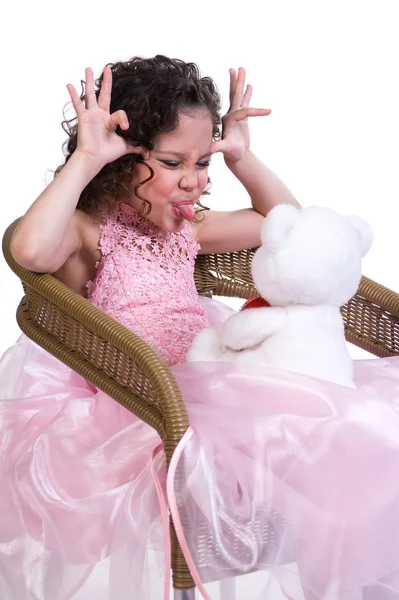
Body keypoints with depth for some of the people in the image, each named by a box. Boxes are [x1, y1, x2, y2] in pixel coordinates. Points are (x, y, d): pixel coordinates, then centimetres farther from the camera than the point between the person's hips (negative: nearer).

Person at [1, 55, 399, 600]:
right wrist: (84, 160, -29)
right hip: (118, 408, -7)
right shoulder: (89, 231, -12)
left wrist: (241, 156, 8)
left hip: (196, 386, 7)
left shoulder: (187, 229, 9)